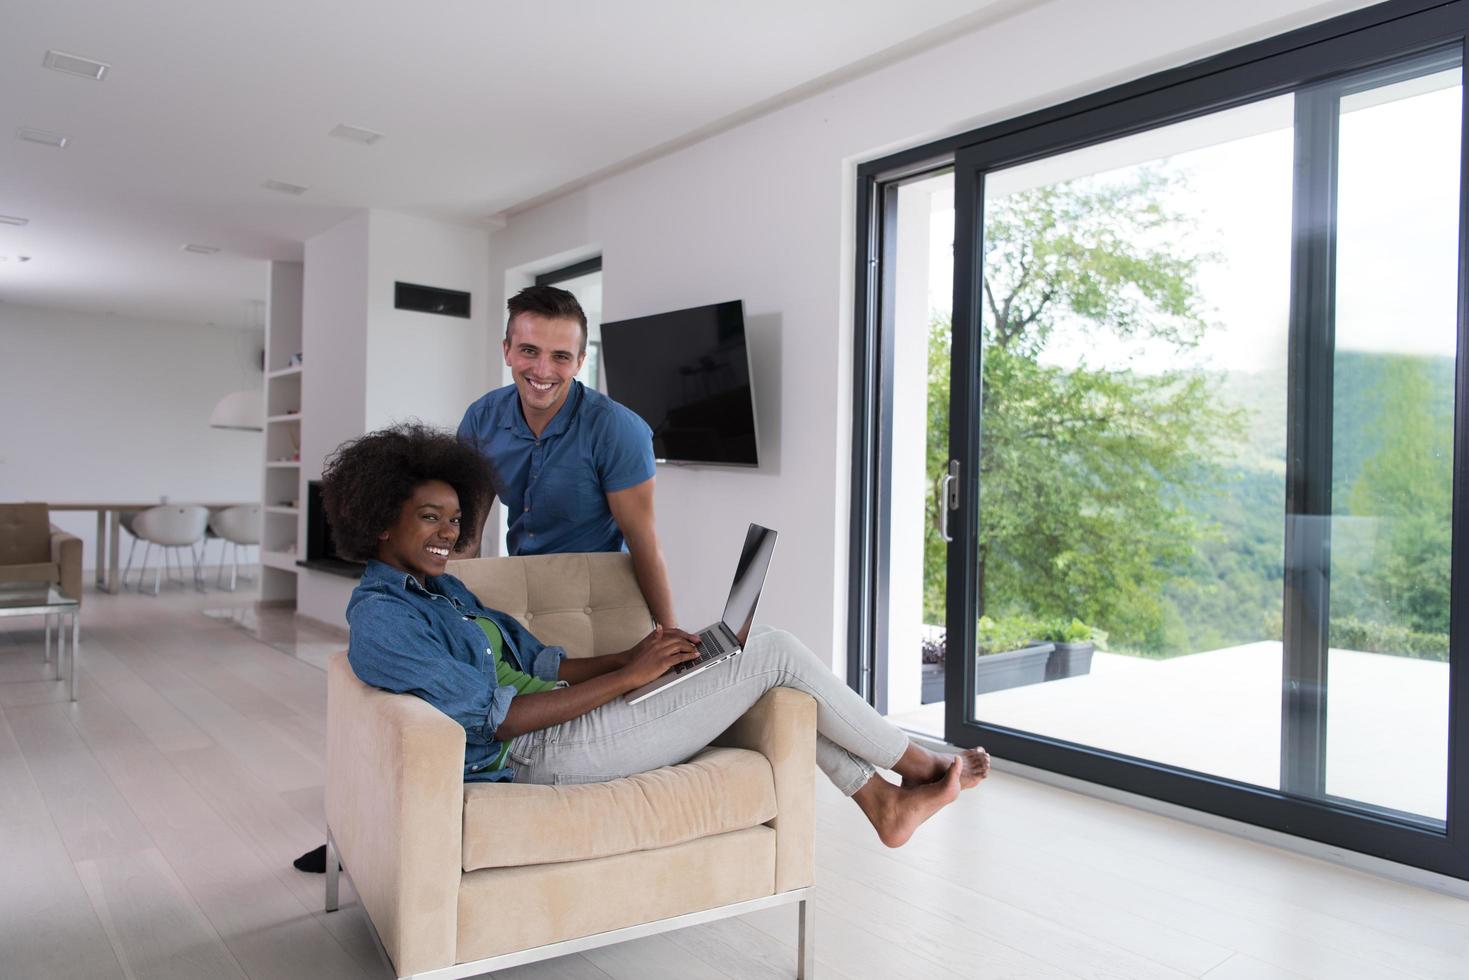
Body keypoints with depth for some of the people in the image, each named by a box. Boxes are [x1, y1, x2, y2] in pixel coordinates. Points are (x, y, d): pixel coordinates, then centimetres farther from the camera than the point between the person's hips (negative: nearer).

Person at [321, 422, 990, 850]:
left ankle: (886, 806, 15)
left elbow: (536, 660, 12)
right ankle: (918, 764, 11)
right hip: (549, 751, -10)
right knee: (776, 652, -8)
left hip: (563, 718, 10)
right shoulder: (381, 622, -14)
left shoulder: (442, 589, 17)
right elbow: (501, 717, -20)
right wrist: (630, 676, -19)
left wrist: (634, 657, -3)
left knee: (768, 670, 7)